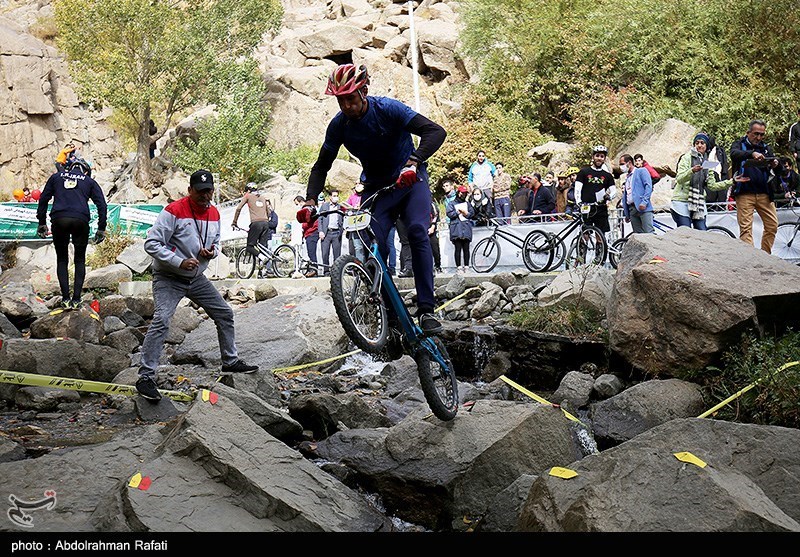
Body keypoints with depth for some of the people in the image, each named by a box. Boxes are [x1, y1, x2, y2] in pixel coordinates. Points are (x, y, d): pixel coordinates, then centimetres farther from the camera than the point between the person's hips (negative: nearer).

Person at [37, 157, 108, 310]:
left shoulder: (56, 177, 21)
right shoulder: (89, 181, 18)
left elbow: (43, 199, 16)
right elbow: (102, 205, 9)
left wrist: (42, 223, 19)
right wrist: (101, 228, 11)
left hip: (58, 220, 1)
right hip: (80, 221, -1)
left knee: (62, 260, 14)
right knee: (80, 260, 13)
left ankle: (65, 299, 5)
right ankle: (76, 300, 5)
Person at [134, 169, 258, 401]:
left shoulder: (214, 214, 4)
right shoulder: (174, 211, -18)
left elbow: (216, 242, 20)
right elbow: (151, 244, -20)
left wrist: (212, 251, -5)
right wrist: (179, 262, -26)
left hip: (196, 278, 7)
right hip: (168, 278, -7)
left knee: (225, 313, 12)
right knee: (162, 321, -23)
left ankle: (231, 361, 31)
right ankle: (146, 378, -19)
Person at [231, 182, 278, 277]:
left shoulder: (248, 196, 11)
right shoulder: (263, 197, 22)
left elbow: (238, 208, 5)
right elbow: (269, 212, 20)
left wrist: (234, 223, 10)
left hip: (256, 223, -5)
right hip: (266, 223, 5)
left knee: (250, 247, 1)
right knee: (264, 247, 6)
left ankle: (262, 257, -24)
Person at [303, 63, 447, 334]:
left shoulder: (388, 108, -21)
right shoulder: (339, 125, -10)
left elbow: (436, 131, -29)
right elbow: (321, 166, 1)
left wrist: (414, 161, -47)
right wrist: (310, 198, -18)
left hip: (410, 179, -3)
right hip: (376, 187, 3)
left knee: (417, 232, -26)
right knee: (373, 247, -16)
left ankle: (427, 309, -24)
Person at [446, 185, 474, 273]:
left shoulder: (467, 203, 23)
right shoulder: (452, 203, 11)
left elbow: (472, 213, 14)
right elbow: (449, 213, -3)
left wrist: (466, 213, -4)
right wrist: (458, 212, -6)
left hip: (466, 228, 3)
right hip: (456, 228, -3)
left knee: (466, 248, 1)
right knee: (458, 248, -7)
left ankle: (466, 266, 4)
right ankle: (458, 267, -6)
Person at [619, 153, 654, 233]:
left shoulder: (641, 171, 6)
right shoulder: (627, 177, 24)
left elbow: (648, 187, -7)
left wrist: (644, 202, -19)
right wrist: (626, 214, 19)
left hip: (642, 208, -6)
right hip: (632, 210, 7)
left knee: (648, 233, -16)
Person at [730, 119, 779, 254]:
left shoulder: (766, 147, 18)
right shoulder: (739, 144, 5)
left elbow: (773, 160, 5)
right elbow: (734, 154, -18)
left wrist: (775, 164, -20)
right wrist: (752, 153, -37)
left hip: (764, 193, 4)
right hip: (745, 193, -4)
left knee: (772, 225, 1)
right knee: (745, 228, -9)